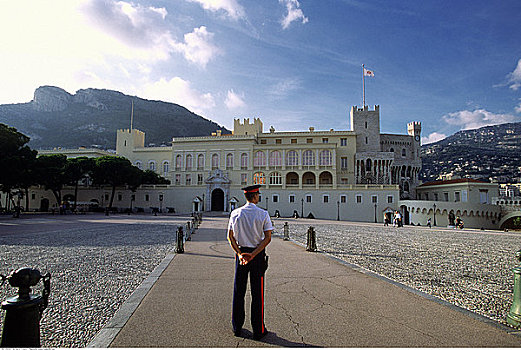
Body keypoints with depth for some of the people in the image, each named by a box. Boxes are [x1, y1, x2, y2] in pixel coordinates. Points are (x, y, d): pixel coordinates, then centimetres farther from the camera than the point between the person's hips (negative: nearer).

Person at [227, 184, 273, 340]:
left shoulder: (235, 213, 0)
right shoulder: (263, 214, -7)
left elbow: (230, 236, -2)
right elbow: (268, 238, -13)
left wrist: (239, 254, -7)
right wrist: (253, 255, -16)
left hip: (240, 252, 3)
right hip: (258, 254, -3)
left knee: (238, 292, 13)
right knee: (257, 293, 6)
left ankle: (237, 327, 24)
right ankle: (258, 330, 15)